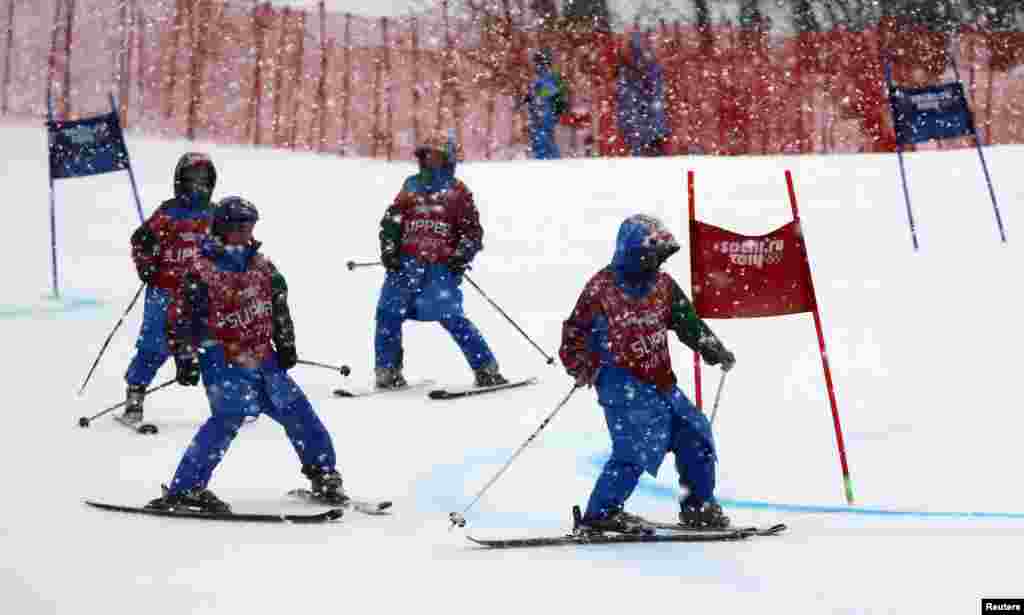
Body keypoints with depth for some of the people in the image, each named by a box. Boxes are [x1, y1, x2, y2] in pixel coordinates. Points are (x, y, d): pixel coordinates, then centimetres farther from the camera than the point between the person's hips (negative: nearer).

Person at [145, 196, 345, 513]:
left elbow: (279, 305, 21)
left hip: (262, 357, 6)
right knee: (229, 416, -23)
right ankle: (184, 489, -21)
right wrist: (185, 360, -12)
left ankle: (324, 474, 27)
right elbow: (179, 318, -9)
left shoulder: (261, 265, 8)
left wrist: (286, 344, 18)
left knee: (295, 409, 8)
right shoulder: (202, 271, -10)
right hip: (223, 359, -6)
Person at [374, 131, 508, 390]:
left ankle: (487, 369, -6)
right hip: (406, 262, 4)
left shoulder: (457, 191, 9)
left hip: (441, 265, -4)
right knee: (388, 313, -5)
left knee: (451, 317, -14)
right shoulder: (411, 186, 17)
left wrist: (462, 255, -10)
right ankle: (387, 371, 8)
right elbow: (391, 221, 17)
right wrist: (389, 248, 2)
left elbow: (472, 230, 6)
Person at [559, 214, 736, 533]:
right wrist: (581, 368, -13)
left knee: (695, 433, 8)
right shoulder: (602, 288, -8)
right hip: (622, 382, -7)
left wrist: (713, 350, 1)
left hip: (660, 381, 7)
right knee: (639, 446, -20)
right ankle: (601, 513, -10)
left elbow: (688, 322, 12)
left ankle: (698, 506, 23)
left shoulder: (662, 285, 6)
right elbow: (574, 333, -1)